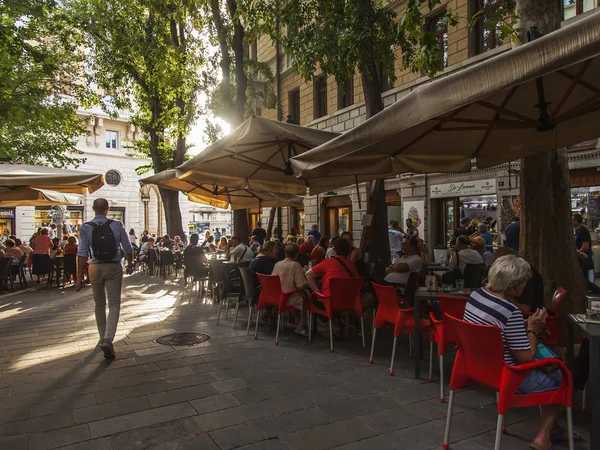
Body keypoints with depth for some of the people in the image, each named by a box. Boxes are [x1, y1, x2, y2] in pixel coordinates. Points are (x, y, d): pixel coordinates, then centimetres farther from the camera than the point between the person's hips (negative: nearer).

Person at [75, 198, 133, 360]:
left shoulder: (85, 228, -6)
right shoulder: (117, 225, -6)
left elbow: (82, 254, -10)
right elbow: (128, 248, -1)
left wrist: (80, 276, -7)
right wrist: (130, 265, 15)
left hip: (95, 268, 2)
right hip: (114, 268, -1)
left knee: (99, 304, 18)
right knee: (114, 304, 1)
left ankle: (103, 338, 30)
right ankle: (108, 340, -17)